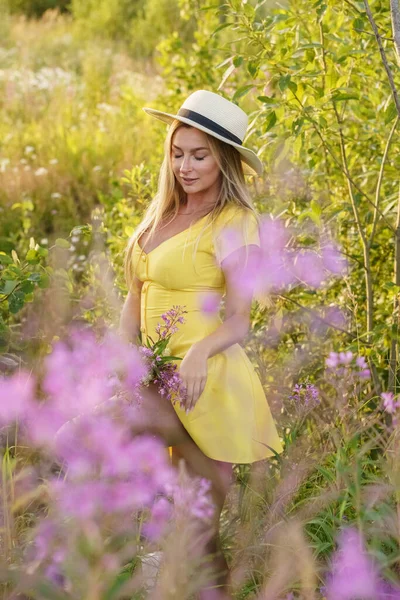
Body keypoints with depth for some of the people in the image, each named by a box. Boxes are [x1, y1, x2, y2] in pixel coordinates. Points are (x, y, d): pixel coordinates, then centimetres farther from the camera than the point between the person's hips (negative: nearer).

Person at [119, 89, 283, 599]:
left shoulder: (234, 222, -9)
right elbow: (136, 297, 13)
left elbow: (240, 320, -14)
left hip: (208, 380, -7)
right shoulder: (163, 213, 12)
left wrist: (199, 352, -35)